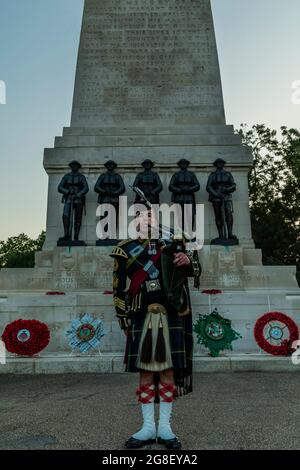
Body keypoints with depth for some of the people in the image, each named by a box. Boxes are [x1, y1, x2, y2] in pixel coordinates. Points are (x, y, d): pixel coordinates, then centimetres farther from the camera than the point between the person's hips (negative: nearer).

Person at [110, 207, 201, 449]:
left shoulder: (172, 243, 11)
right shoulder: (125, 248, 7)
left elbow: (196, 269, 11)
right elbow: (119, 287, 7)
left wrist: (188, 260, -13)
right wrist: (124, 319, 4)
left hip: (170, 317, 1)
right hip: (142, 318, 0)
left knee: (168, 371, 5)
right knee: (145, 372, 5)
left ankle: (165, 427, 17)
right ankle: (149, 427, 18)